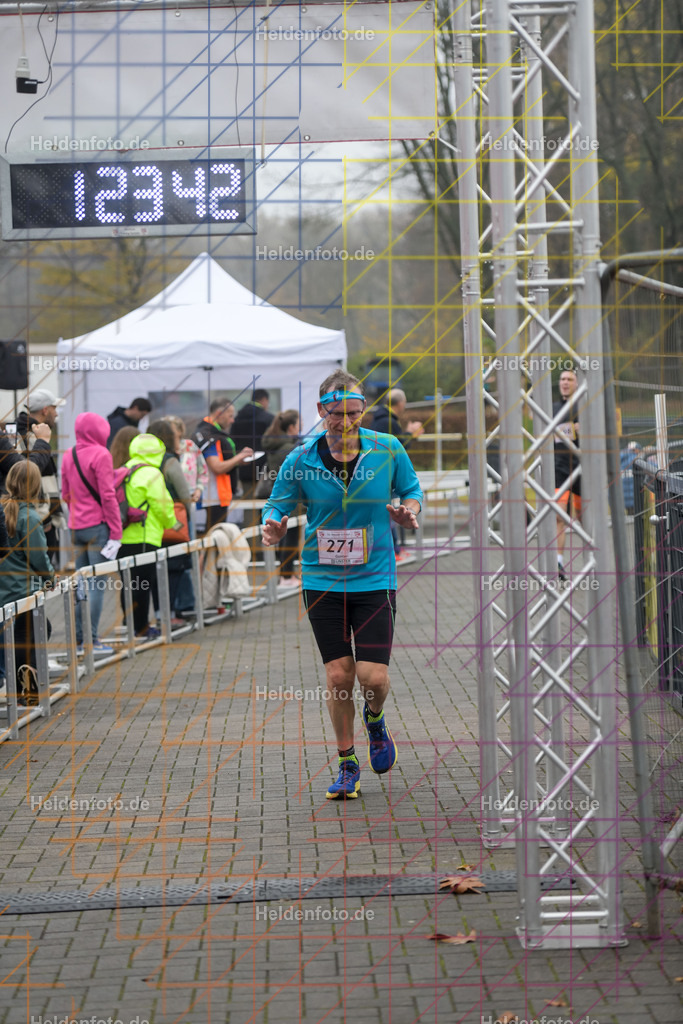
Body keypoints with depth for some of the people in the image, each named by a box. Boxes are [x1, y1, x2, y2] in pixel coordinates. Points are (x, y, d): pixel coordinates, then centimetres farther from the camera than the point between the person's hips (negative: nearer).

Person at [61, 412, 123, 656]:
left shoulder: (68, 456, 8)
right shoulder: (100, 455, -12)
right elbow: (107, 496, -14)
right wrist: (116, 532, -11)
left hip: (75, 527, 7)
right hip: (98, 526, -7)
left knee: (81, 583, 12)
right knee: (97, 584, -4)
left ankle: (78, 640, 14)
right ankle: (92, 640, -5)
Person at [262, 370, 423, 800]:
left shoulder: (388, 450, -5)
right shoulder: (301, 460, -6)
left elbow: (412, 491, 10)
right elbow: (278, 504, 5)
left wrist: (409, 512, -12)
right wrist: (274, 525, -18)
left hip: (375, 580, 0)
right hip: (323, 582, 1)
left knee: (373, 676, -8)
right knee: (338, 676, 1)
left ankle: (375, 721, 29)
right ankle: (348, 766, 19)